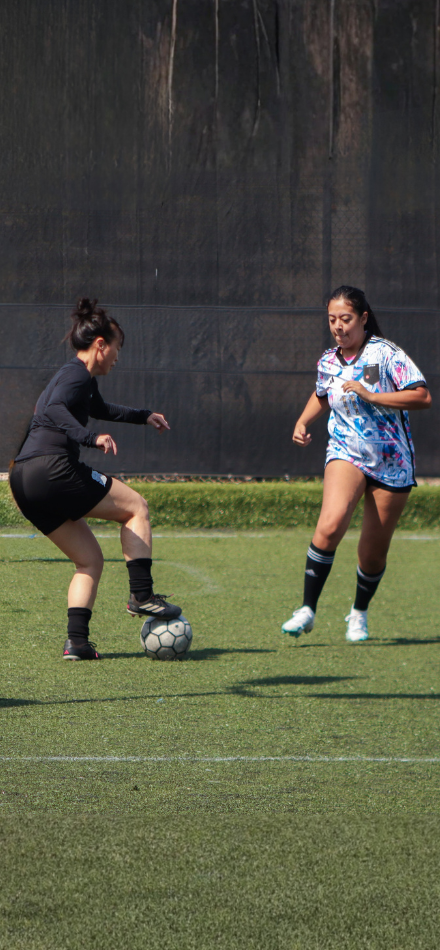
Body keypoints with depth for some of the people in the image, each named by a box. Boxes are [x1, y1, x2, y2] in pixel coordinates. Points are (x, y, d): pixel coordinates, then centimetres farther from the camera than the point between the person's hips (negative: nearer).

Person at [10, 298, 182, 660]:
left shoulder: (79, 378, 25)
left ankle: (77, 640, 1)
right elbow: (54, 410, -27)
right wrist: (92, 438, -38)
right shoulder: (77, 375, -6)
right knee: (136, 507, 6)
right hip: (53, 469, -10)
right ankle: (142, 596, -1)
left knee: (90, 560, 14)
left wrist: (143, 416, 52)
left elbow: (100, 409, 47)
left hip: (24, 481, 10)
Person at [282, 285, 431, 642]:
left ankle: (359, 613, 34)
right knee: (330, 525, -26)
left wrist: (371, 396, -24)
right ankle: (307, 610, -20)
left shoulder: (385, 354, -12)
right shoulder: (328, 361, 4)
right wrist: (303, 422, 8)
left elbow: (423, 397, -19)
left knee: (374, 551, 5)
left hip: (392, 462, -2)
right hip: (346, 454, 2)